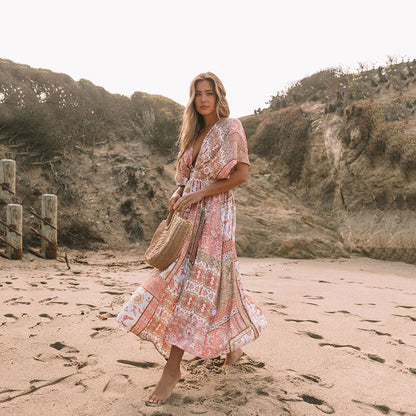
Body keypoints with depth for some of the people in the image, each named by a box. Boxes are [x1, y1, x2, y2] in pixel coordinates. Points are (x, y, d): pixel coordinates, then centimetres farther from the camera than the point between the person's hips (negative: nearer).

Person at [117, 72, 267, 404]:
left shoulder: (231, 129, -3)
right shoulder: (195, 133, 18)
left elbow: (241, 174, -12)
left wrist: (199, 193, -16)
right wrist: (179, 193, 2)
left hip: (215, 214, -7)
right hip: (191, 214, 7)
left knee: (193, 284, -8)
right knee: (179, 279, 9)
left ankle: (173, 369, -1)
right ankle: (236, 341, 28)